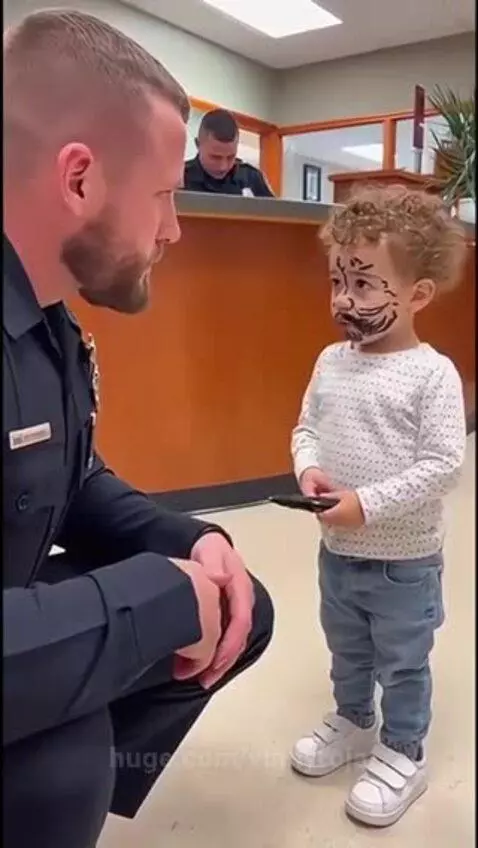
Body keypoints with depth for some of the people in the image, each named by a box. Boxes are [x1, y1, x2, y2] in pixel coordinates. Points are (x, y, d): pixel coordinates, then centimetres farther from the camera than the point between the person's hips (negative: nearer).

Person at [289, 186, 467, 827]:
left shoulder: (433, 374, -20)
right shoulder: (331, 362, -3)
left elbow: (443, 466, -23)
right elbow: (307, 428, 6)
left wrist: (367, 504, -26)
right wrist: (309, 469, -15)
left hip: (404, 560, -5)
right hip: (336, 550, 6)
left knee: (402, 664, 16)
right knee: (347, 652, 26)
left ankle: (403, 755, 39)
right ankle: (353, 723, 51)